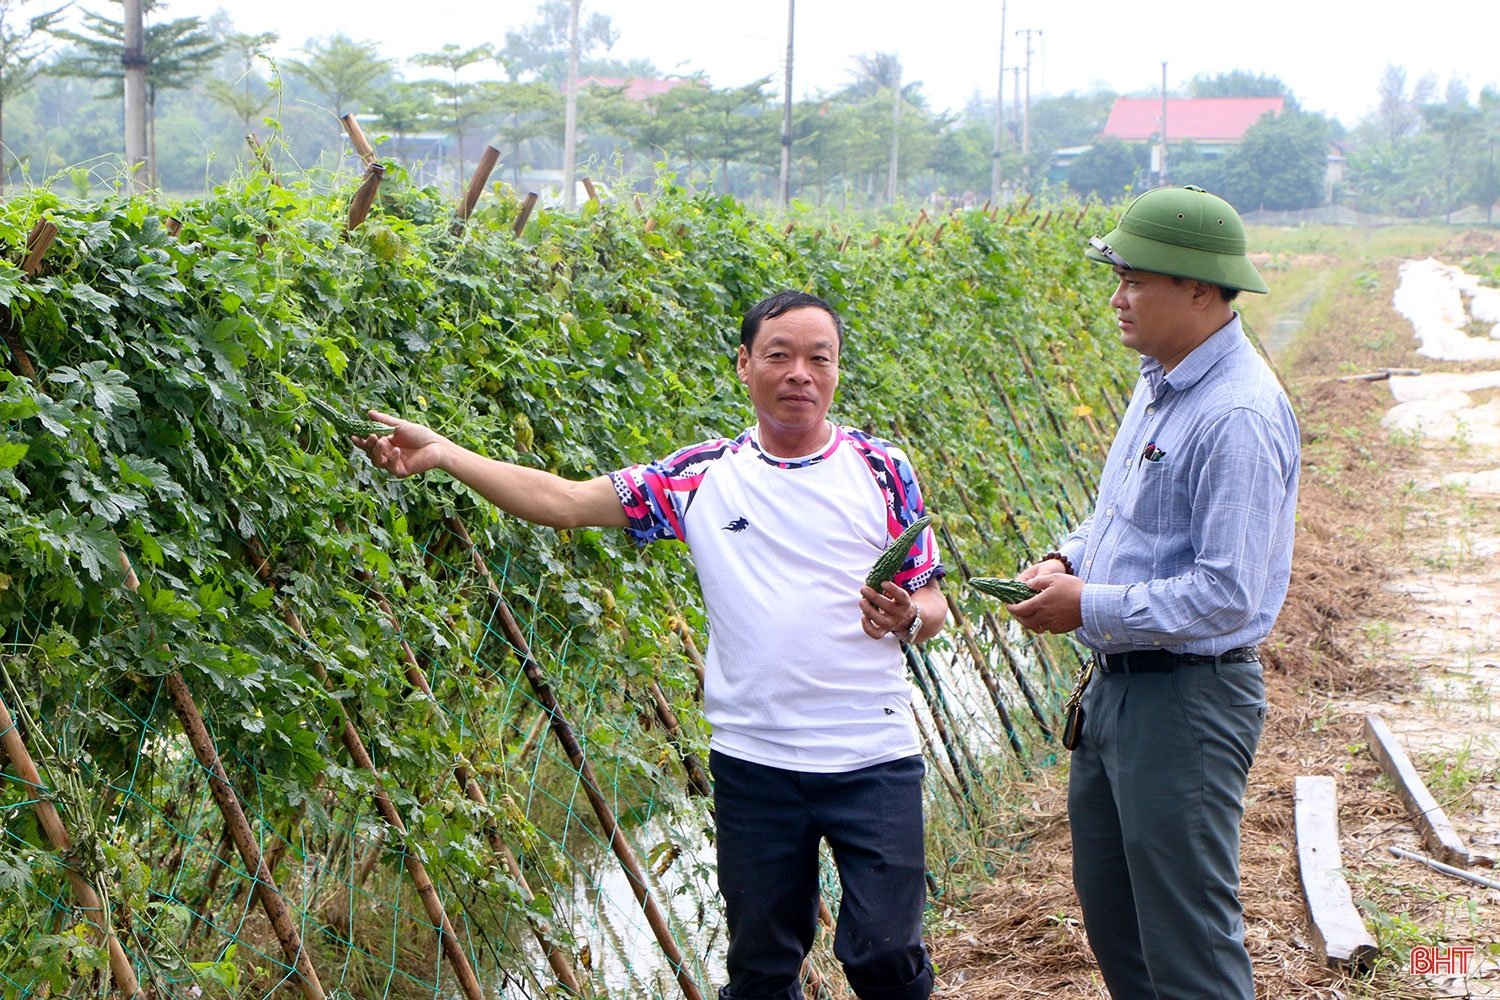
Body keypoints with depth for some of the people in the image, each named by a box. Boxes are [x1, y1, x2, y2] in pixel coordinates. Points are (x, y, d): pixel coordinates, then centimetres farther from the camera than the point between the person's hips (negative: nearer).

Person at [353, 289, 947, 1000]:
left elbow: (932, 607, 6)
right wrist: (441, 452, -6)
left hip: (873, 758, -1)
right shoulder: (702, 475, 2)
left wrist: (904, 618, -18)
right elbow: (563, 501, -1)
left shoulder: (881, 471, 1)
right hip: (753, 760, 2)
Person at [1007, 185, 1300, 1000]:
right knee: (1109, 910, 20)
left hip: (1188, 702, -10)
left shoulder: (1237, 415, -23)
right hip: (1116, 683, 10)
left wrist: (1090, 608, -19)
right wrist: (1069, 558, 2)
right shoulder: (1158, 382, 8)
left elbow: (1227, 595, -26)